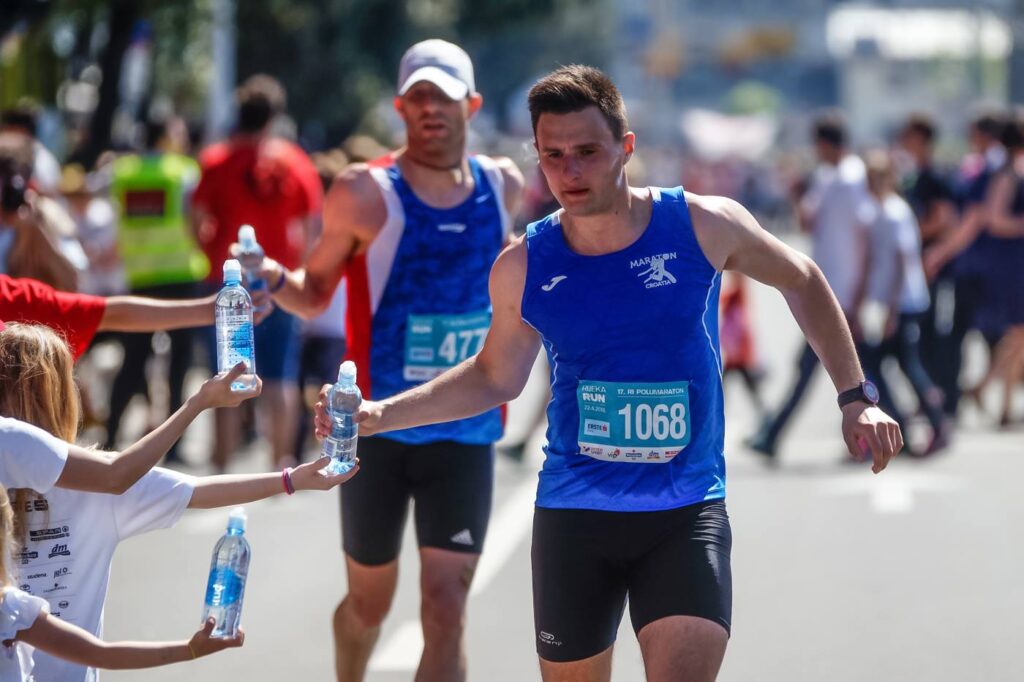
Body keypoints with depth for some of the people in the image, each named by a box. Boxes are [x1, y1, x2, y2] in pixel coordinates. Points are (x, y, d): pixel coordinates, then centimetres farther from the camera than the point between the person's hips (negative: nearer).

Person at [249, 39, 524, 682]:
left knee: (446, 609, -8)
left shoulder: (503, 185, 2)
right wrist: (273, 277, -20)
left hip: (467, 436, 2)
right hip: (380, 430, -2)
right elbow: (315, 295, -1)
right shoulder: (366, 193, -10)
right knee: (370, 602, 13)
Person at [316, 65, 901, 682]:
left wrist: (856, 397, 9)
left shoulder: (704, 226, -8)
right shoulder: (524, 268, -3)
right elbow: (495, 377, 14)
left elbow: (800, 280, 11)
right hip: (573, 515, 2)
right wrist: (379, 415, 4)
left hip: (687, 514, -2)